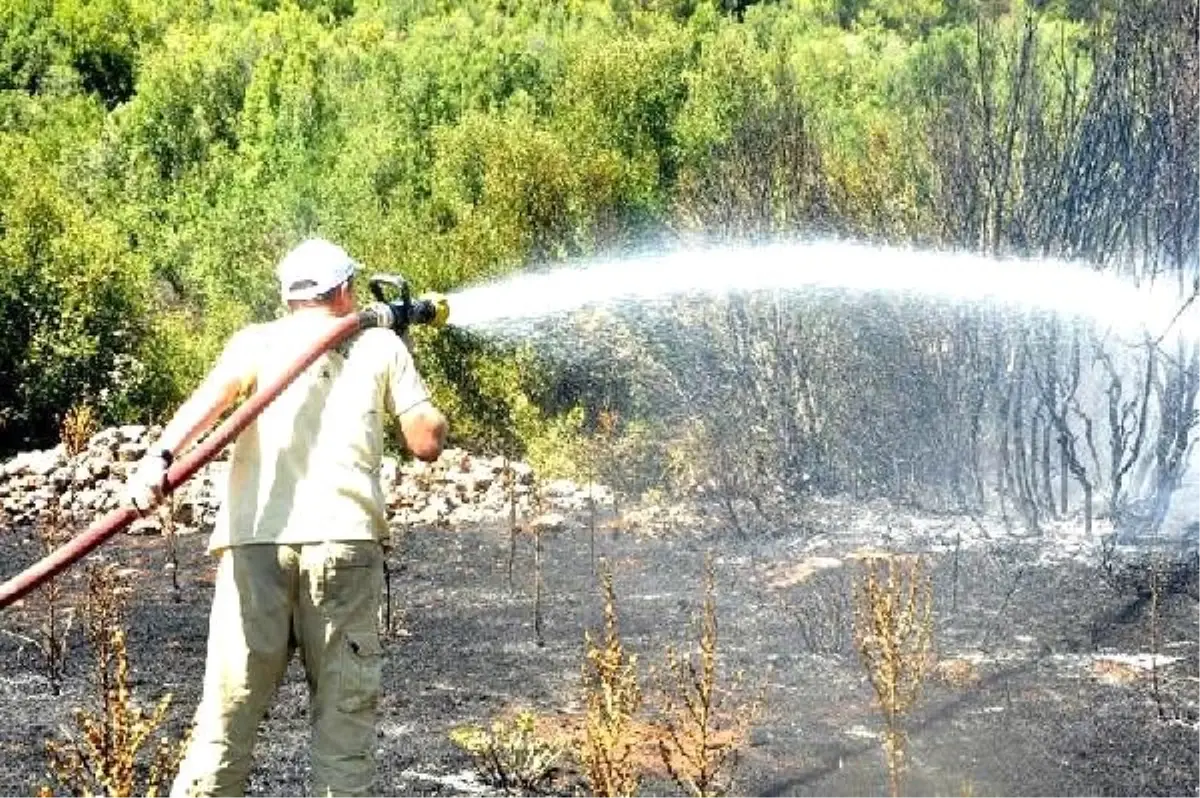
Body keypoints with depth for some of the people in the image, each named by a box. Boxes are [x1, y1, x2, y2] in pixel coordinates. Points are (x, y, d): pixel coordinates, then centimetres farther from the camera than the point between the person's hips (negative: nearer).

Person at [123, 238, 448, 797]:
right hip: (344, 540, -1)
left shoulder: (257, 341, 15)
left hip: (255, 541, 1)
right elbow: (426, 442, 12)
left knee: (230, 708, 5)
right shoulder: (381, 346, 16)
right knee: (345, 713, 6)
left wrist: (158, 457, -21)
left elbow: (212, 396, -6)